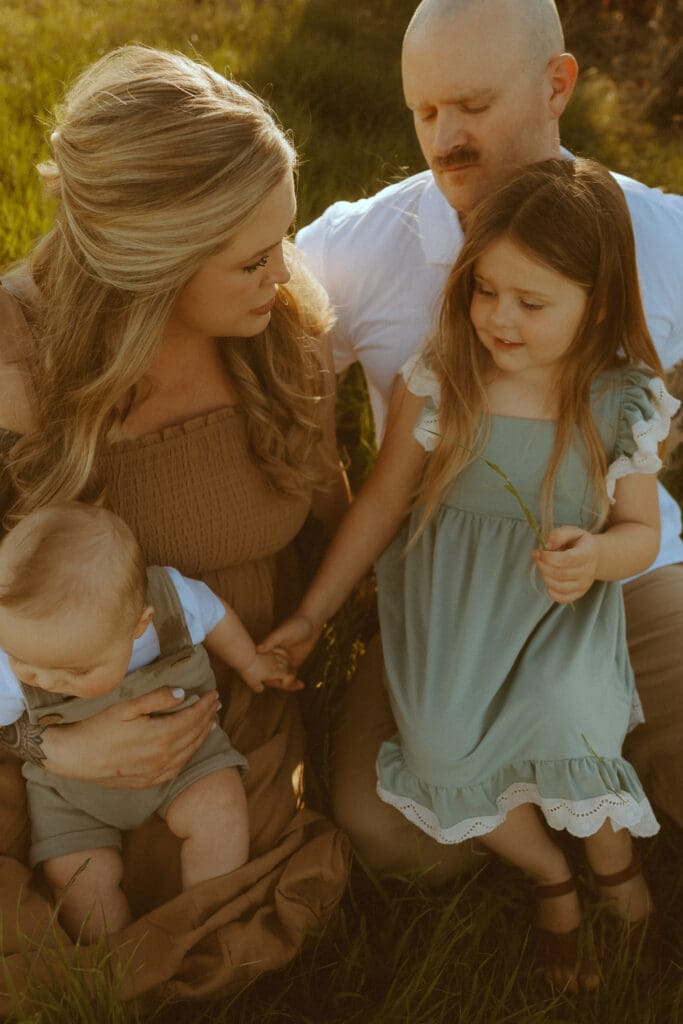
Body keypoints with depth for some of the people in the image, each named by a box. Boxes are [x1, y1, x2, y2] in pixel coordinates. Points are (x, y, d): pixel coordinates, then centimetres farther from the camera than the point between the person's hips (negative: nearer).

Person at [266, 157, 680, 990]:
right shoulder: (438, 380, -11)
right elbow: (383, 500, 0)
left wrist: (596, 556, -25)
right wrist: (311, 615, 2)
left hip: (559, 611, -1)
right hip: (450, 605, 1)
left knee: (565, 728, -27)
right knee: (444, 752, -21)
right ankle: (550, 877, 12)